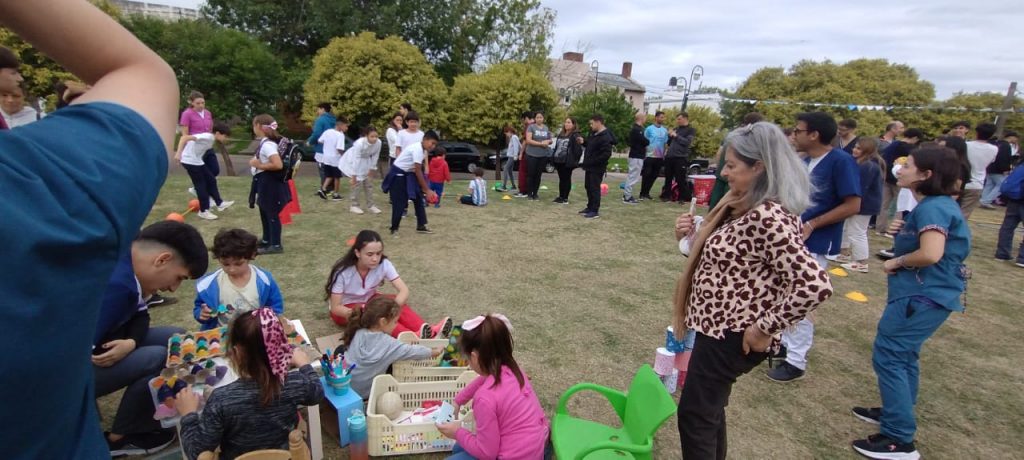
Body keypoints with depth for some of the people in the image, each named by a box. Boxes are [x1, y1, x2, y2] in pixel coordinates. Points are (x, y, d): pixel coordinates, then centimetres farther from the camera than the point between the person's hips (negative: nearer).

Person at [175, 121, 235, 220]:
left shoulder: (210, 139, 9)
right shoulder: (208, 137, -22)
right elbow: (184, 137, -29)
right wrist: (178, 152, -35)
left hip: (197, 161, 10)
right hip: (190, 161, -10)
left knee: (211, 180, 14)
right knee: (201, 185, -3)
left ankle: (219, 203, 23)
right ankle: (203, 211, 7)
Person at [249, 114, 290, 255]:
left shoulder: (267, 145, -21)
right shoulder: (265, 142, 9)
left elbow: (278, 165, -32)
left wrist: (259, 165, -20)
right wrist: (256, 162, 2)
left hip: (270, 183, -11)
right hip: (264, 182, 11)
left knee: (271, 213, -2)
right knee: (264, 212, 22)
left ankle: (276, 245, 7)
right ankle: (266, 240, 36)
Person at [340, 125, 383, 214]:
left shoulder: (378, 143, -25)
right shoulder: (360, 143, -37)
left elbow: (375, 157, -11)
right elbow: (356, 160, -32)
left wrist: (371, 171, -5)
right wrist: (353, 177, -27)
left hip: (365, 162, 5)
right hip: (352, 161, -5)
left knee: (369, 183, 6)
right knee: (357, 183, -9)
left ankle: (370, 205, 17)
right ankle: (354, 206, 4)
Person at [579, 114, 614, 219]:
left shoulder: (605, 137, -20)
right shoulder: (594, 133, 12)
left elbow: (606, 154, -26)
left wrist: (593, 162, -23)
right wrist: (584, 142, 9)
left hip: (597, 168, -10)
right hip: (590, 166, 10)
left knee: (595, 188, -5)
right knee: (588, 187, 16)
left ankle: (595, 211, 2)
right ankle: (590, 207, 27)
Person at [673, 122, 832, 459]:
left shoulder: (769, 217, -26)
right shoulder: (745, 207, 5)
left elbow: (815, 285, -32)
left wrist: (765, 328, -23)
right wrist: (691, 235, -2)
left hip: (732, 335, -10)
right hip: (720, 326, 10)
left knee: (693, 415, 5)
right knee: (709, 410, 24)